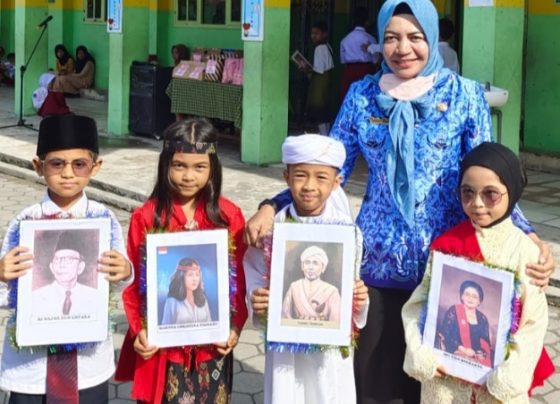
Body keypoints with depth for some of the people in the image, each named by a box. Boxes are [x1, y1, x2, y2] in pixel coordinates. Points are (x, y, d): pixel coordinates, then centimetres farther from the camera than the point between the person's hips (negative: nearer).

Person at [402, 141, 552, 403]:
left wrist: (509, 376, -15)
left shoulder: (524, 251, -11)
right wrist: (421, 356, -11)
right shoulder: (446, 244, -5)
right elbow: (419, 303, -1)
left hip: (497, 376, -1)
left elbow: (534, 322, -10)